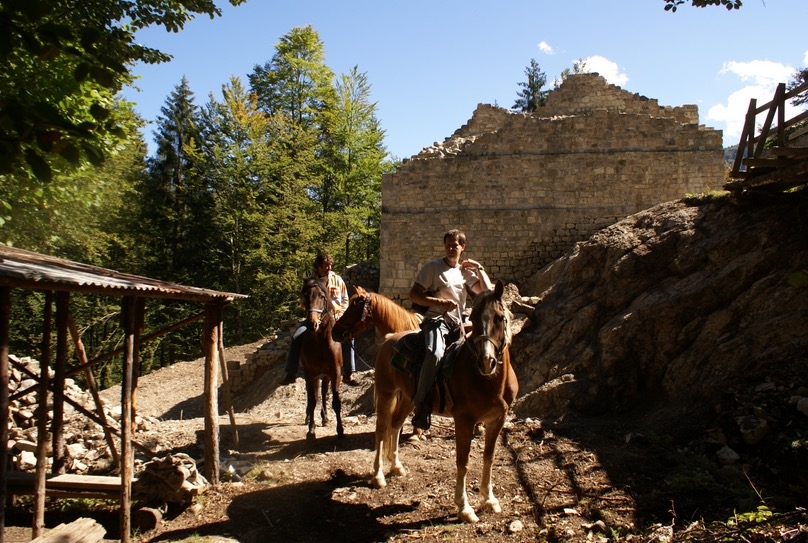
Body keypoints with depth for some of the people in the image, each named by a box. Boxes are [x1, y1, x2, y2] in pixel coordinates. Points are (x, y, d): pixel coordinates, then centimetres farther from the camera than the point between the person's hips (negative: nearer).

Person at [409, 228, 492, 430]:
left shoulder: (466, 271, 16)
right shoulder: (433, 267, 1)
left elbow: (487, 292, 11)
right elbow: (413, 295, -6)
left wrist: (479, 268, 7)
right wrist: (440, 302, -17)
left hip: (458, 323, 7)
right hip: (436, 320, -6)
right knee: (435, 354, -35)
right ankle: (422, 407, -31)